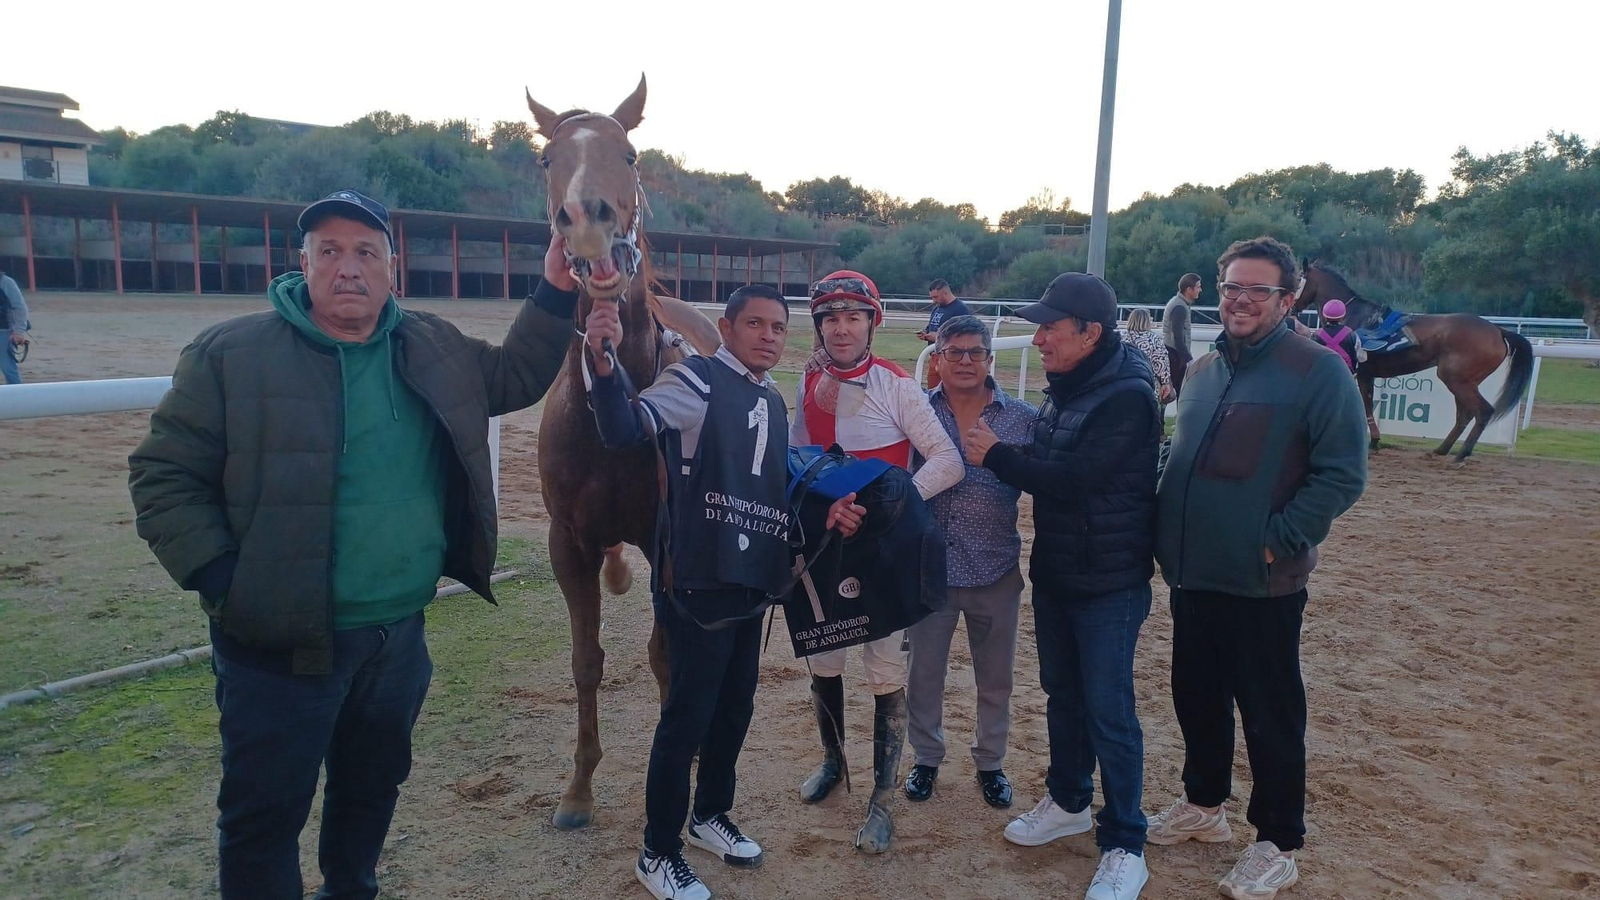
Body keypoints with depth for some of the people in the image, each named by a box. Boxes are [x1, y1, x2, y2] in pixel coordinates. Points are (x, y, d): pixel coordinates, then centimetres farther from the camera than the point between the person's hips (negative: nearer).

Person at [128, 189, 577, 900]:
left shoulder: (434, 348, 3)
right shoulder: (231, 354, -11)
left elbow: (514, 378, 14)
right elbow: (163, 474, -8)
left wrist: (555, 294, 2)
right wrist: (217, 576, -18)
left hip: (401, 633, 5)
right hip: (279, 640, -5)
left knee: (374, 787, 25)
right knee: (266, 813, 9)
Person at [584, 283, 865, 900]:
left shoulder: (774, 403, 14)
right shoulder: (697, 380, -10)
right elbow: (625, 429, -26)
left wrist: (827, 508, 6)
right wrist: (603, 364, -44)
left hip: (751, 585, 8)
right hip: (699, 585, -8)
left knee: (734, 709, 19)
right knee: (687, 718, 0)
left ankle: (710, 816, 39)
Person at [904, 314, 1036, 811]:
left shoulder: (1023, 418, -1)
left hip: (996, 570, 0)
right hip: (929, 566, 0)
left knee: (995, 677, 14)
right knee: (924, 672, 12)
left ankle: (990, 763, 35)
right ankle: (926, 758, 34)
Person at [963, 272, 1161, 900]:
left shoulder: (1128, 396, -21)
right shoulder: (1065, 387, 6)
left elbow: (1075, 478, -27)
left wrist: (996, 456, -16)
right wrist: (1003, 455, -6)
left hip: (1109, 583, -8)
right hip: (1053, 572, 8)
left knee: (1108, 710, -1)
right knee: (1061, 693, 19)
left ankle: (1124, 846, 15)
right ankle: (1068, 801, 39)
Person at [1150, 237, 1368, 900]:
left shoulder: (1317, 370, -10)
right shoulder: (1202, 371, 11)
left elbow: (1342, 475, -14)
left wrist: (1279, 539, -17)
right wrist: (1169, 535, 10)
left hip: (1262, 584, -7)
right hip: (1193, 576, 7)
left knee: (1270, 713, 5)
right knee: (1196, 695, 18)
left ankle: (1278, 845, 22)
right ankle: (1203, 805, 39)